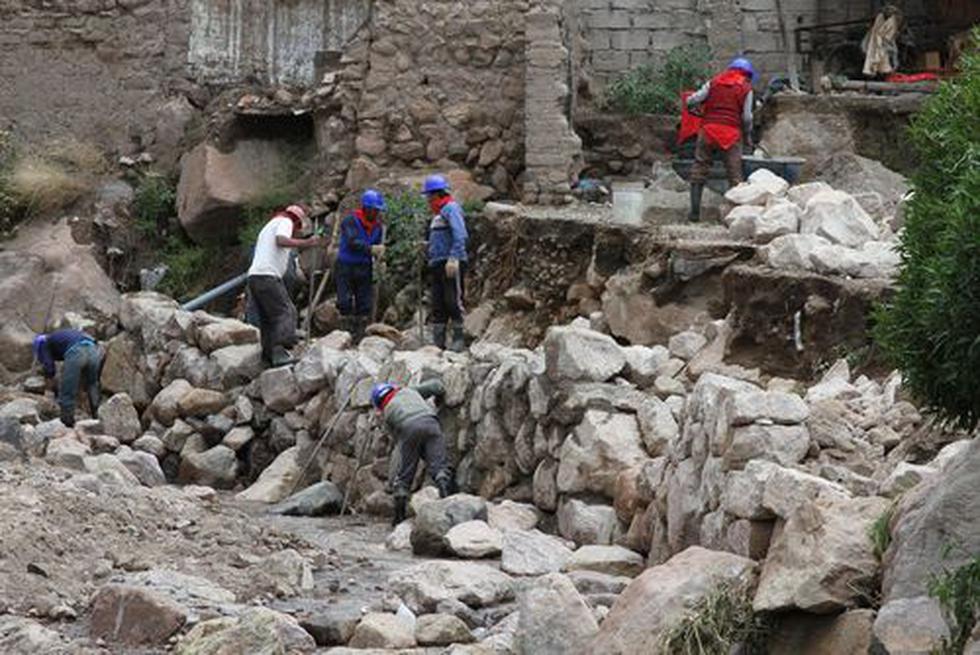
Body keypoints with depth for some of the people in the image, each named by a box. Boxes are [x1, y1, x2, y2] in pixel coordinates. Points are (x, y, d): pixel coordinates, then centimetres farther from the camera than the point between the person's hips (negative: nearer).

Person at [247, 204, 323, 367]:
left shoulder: (269, 226, 32)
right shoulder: (285, 221, 4)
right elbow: (281, 241, -17)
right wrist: (307, 243, -21)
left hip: (254, 276, 9)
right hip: (267, 276, -9)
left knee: (267, 317, 13)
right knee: (285, 312, -12)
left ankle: (269, 355, 11)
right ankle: (279, 352, -25)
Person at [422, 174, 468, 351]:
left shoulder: (451, 208, -7)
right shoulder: (438, 213, 23)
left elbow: (460, 235, -19)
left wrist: (453, 259, -27)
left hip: (452, 264, -10)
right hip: (437, 264, 10)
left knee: (453, 301, -10)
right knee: (437, 305, 6)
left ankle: (458, 340, -8)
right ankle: (438, 342, 6)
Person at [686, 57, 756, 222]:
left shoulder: (713, 83, 12)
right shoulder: (746, 89, 6)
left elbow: (692, 100, 6)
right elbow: (747, 117, 3)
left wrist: (692, 106, 28)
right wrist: (748, 136, 17)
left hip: (709, 129, 2)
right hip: (731, 133, -2)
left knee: (699, 171, 8)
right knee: (735, 174, 4)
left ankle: (695, 211, 2)